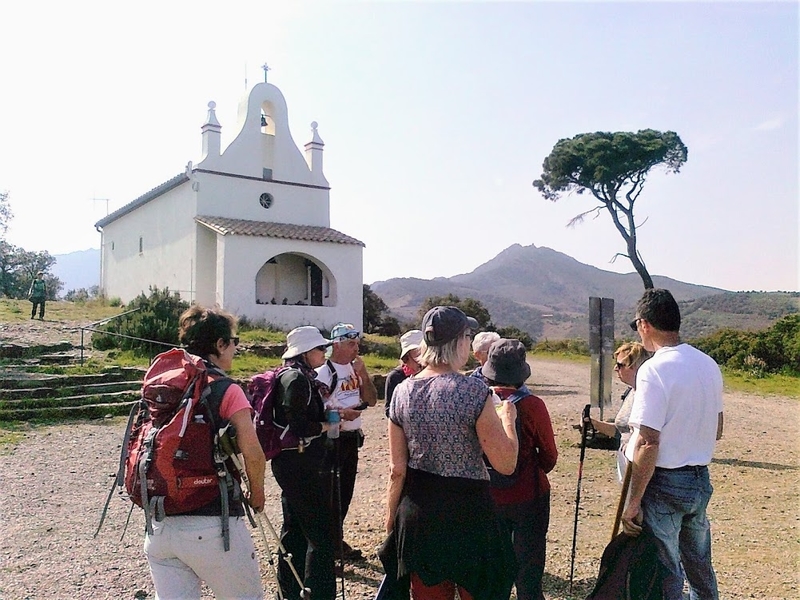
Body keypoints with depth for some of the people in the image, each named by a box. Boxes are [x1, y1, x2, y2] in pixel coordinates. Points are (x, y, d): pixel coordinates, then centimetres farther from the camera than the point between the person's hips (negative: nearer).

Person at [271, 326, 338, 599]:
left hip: (292, 464, 11)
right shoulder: (297, 379, -18)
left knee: (295, 530, 19)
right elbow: (295, 425, -24)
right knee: (321, 534, -4)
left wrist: (329, 413, 3)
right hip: (301, 466, -11)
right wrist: (325, 426, -10)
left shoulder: (301, 377, 12)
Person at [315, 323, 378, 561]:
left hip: (352, 438, 7)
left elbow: (371, 400, 5)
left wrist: (363, 374, -6)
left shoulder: (355, 369, 9)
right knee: (330, 493, 0)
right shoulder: (323, 372, -14)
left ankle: (336, 539, 30)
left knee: (345, 491, 16)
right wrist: (340, 413, -27)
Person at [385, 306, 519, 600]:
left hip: (417, 511, 5)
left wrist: (390, 520, 13)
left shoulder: (402, 392, -3)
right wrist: (507, 419, 2)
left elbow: (397, 470, 1)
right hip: (467, 510, -4)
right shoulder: (474, 391, -16)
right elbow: (506, 464, -14)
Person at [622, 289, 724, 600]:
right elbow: (716, 431, 13)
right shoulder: (709, 365, 4)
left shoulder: (654, 370, -20)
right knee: (700, 567, 23)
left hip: (664, 485, -7)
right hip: (701, 481, 8)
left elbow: (648, 443, -23)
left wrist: (633, 502, -16)